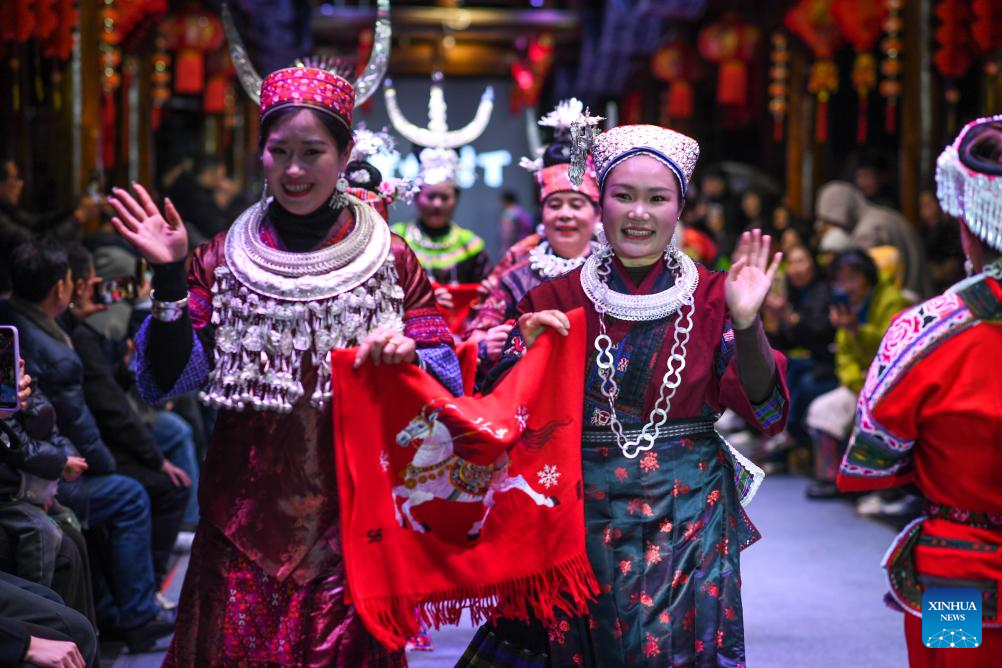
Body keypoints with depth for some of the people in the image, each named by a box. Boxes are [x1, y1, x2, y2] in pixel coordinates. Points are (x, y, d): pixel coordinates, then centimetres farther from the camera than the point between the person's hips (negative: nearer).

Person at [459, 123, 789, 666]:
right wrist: (529, 350, -17)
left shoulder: (712, 297, 0)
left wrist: (746, 323, -22)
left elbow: (764, 411, -8)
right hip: (587, 514, 1)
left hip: (689, 517, 0)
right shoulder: (557, 299, 2)